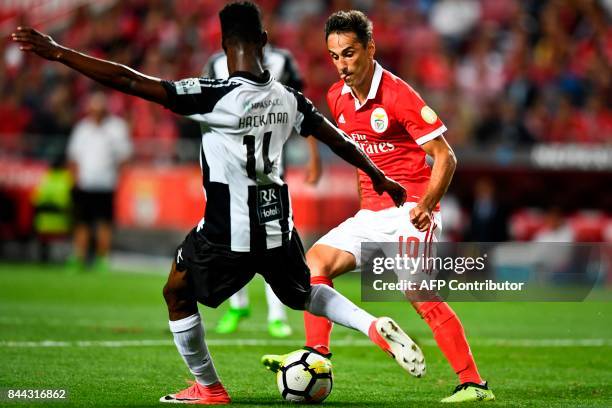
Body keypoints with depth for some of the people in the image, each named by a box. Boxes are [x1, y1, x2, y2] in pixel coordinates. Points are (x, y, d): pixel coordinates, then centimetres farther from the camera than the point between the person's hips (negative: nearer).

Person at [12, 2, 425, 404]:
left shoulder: (214, 97, -20)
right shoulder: (288, 98, -3)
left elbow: (129, 81, -24)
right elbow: (338, 140, 11)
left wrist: (56, 51, -21)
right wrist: (379, 176, 29)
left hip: (228, 232, -5)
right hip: (278, 225, 5)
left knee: (178, 295, 20)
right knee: (301, 294, 29)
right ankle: (376, 327, 8)